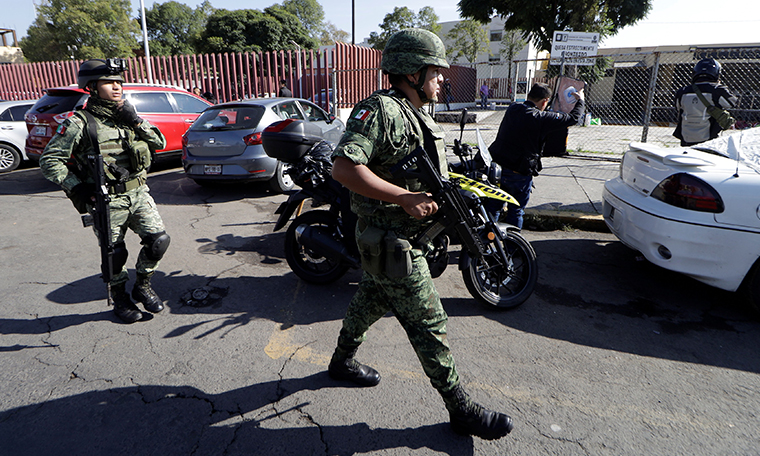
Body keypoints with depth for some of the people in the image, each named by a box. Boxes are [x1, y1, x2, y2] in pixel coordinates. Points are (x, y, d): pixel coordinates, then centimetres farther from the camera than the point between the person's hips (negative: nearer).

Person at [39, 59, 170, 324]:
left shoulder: (127, 116, 11)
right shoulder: (80, 123, -5)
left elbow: (160, 143, 6)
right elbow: (49, 160, -3)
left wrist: (136, 122, -8)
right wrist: (76, 188, -12)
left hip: (138, 194, 4)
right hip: (106, 202, -4)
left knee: (159, 240, -6)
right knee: (115, 255, 2)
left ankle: (142, 285, 19)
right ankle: (119, 299, 27)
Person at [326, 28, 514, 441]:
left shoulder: (418, 116, 14)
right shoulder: (379, 109, -18)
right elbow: (343, 167, -28)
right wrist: (404, 198, -29)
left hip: (407, 233, 10)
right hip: (391, 240, -10)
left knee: (371, 301, 24)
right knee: (429, 324, -1)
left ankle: (343, 361, 46)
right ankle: (461, 410, 14)